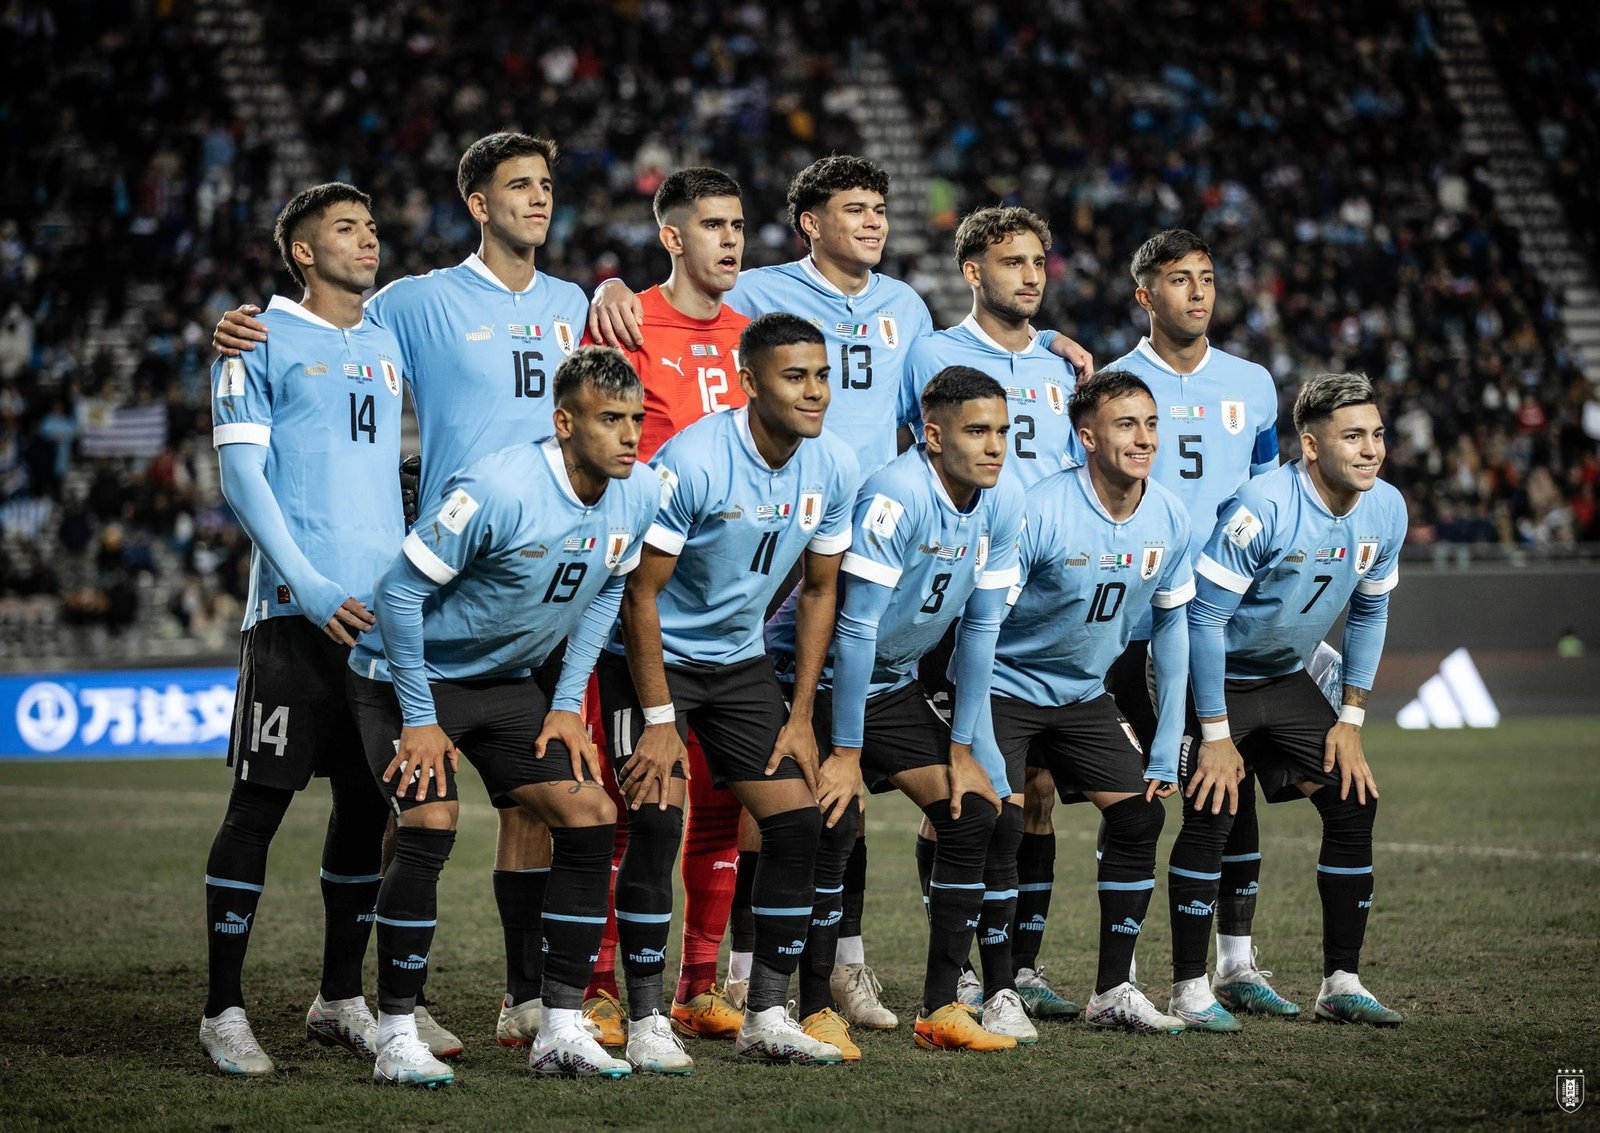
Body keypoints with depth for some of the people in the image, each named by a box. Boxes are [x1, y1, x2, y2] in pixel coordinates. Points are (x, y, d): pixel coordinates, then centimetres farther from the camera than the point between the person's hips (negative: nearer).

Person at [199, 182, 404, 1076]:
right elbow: (242, 476, -6)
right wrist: (312, 591, -13)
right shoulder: (263, 343, -1)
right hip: (295, 614, -6)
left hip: (386, 614, 6)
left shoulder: (388, 344, 16)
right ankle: (224, 1009, 0)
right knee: (260, 804, -5)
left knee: (368, 804, 8)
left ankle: (341, 999, 19)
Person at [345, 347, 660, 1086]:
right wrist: (419, 720, -19)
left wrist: (567, 703, 2)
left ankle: (560, 1031, 2)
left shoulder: (636, 500, -9)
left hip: (510, 683, 7)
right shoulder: (498, 490, -30)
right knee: (431, 824, -23)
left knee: (590, 815, -5)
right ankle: (396, 1038, -13)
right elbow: (400, 590, -23)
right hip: (412, 677, -7)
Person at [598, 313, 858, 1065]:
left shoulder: (834, 468, -7)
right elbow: (641, 592, -19)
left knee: (798, 825, -3)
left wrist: (801, 717, 2)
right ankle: (645, 1022, -7)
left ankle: (766, 1016, 5)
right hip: (654, 658, -6)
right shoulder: (693, 462, -25)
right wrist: (658, 721, -20)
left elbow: (818, 590, 5)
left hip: (740, 659, 6)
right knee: (658, 824, -17)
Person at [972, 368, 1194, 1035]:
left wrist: (1166, 754, 1)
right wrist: (980, 753, -25)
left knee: (1141, 814, -5)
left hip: (1083, 693, 5)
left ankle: (1113, 992, 4)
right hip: (1004, 687, -5)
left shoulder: (1170, 522, -8)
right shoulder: (1037, 513, -25)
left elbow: (1171, 626, 4)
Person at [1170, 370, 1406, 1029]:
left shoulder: (1386, 510, -9)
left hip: (1287, 678, 6)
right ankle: (1189, 987, -7)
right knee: (1211, 818, -17)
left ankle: (1341, 982, 6)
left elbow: (1368, 613, 7)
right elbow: (1205, 616, -22)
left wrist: (1351, 721, 2)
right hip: (1216, 677, -6)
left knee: (1355, 803, -3)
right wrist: (1216, 736, -21)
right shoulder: (1262, 507, -28)